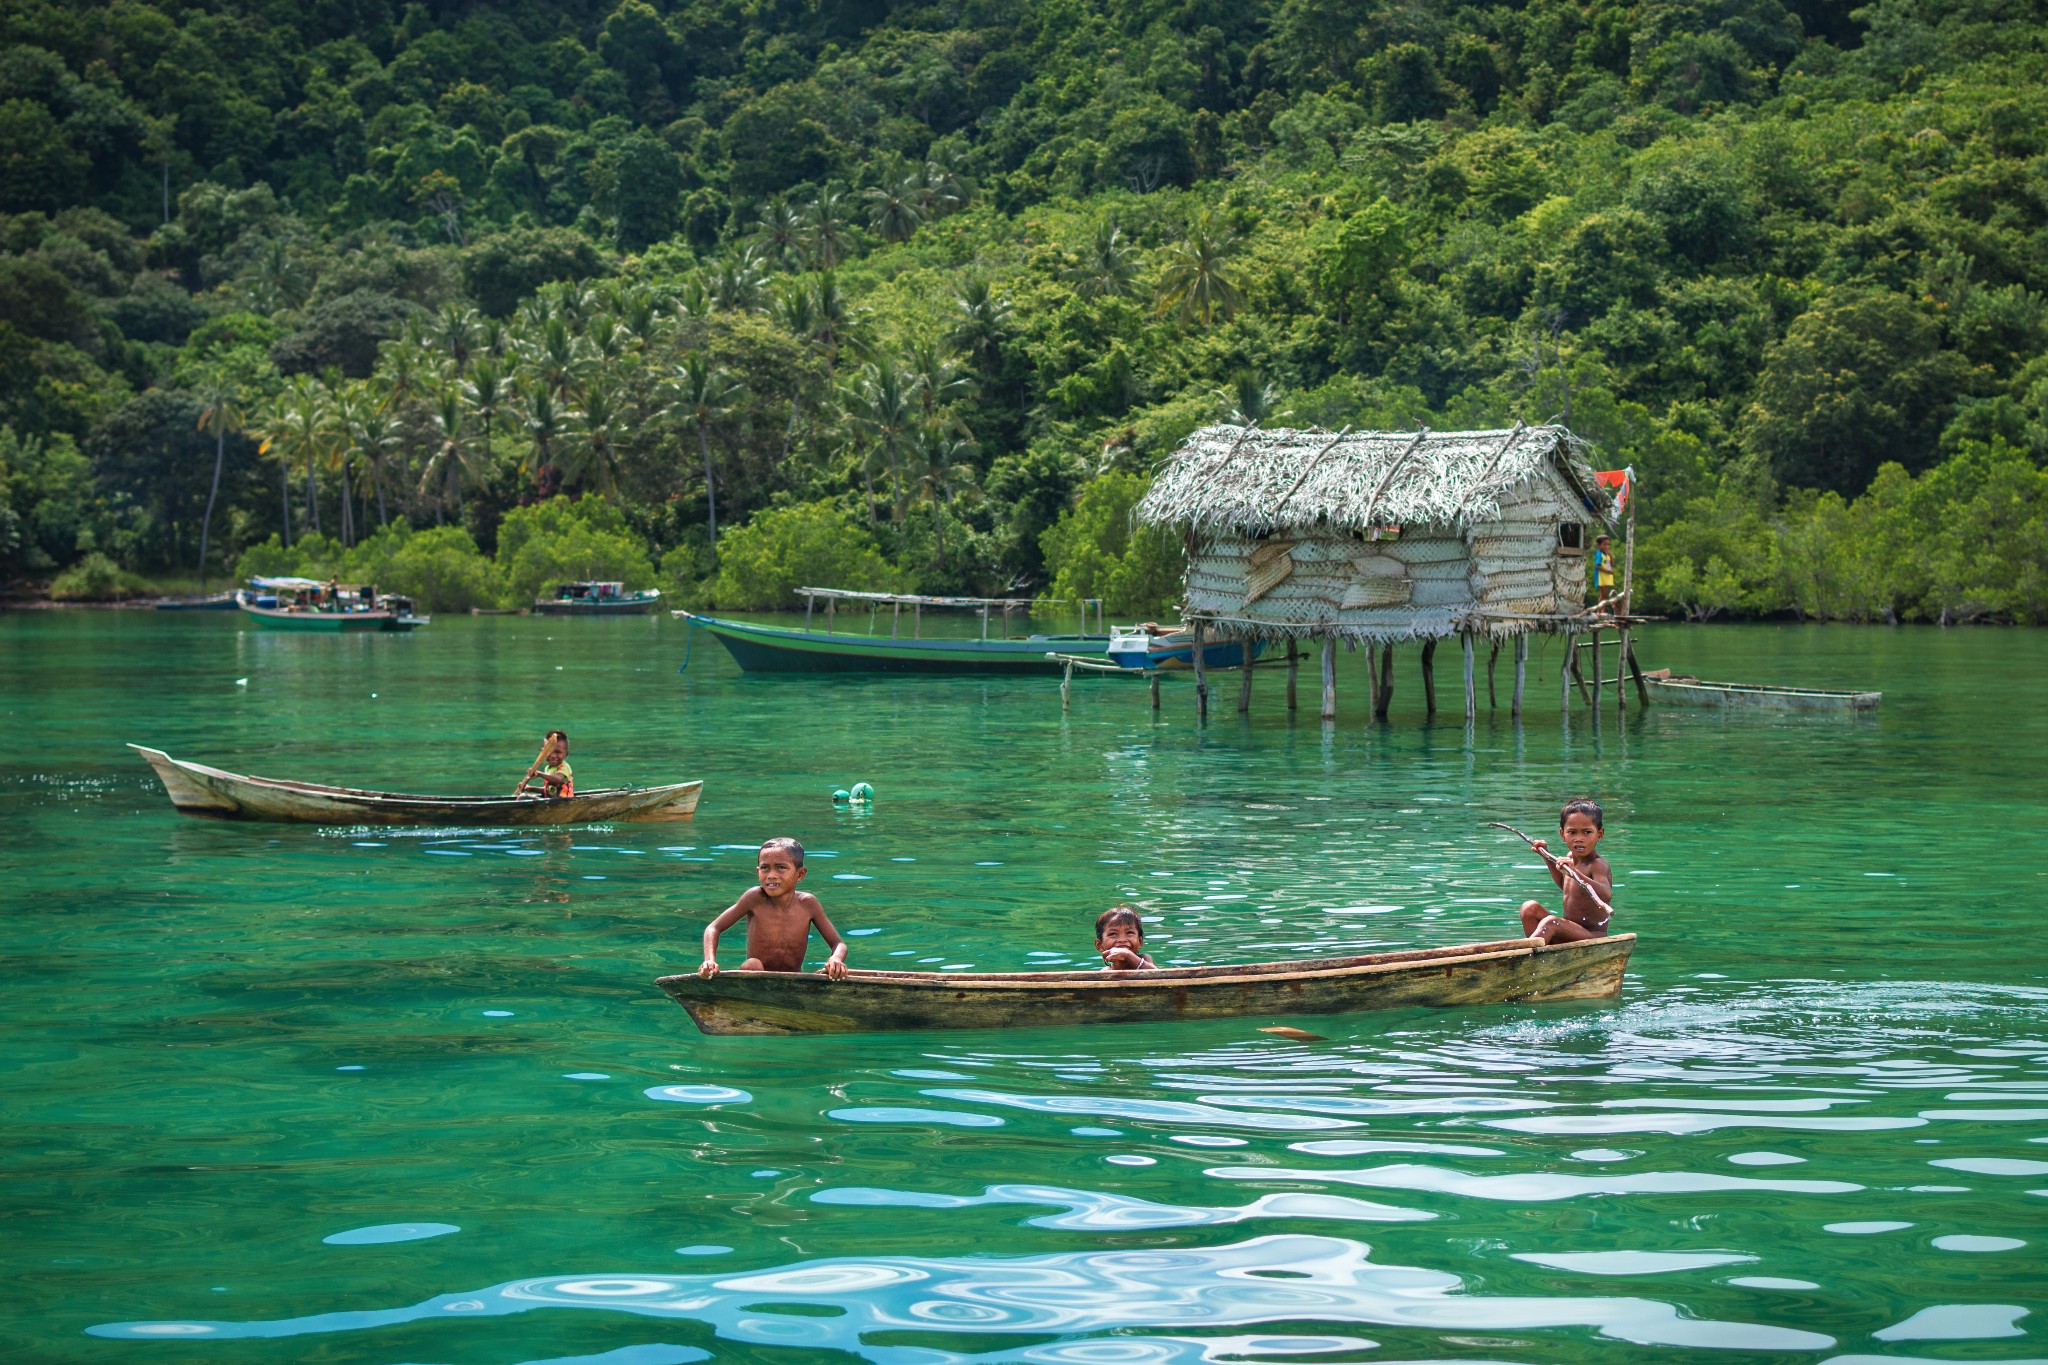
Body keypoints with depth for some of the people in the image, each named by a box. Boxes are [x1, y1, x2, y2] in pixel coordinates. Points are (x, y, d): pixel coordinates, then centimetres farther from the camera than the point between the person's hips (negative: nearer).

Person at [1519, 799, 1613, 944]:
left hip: (1594, 937, -9)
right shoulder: (1571, 858, 10)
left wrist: (1576, 873, -52)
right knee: (1530, 908, -2)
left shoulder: (1598, 865, -17)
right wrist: (1546, 855, 28)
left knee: (1550, 923, -30)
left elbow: (1606, 895, -40)